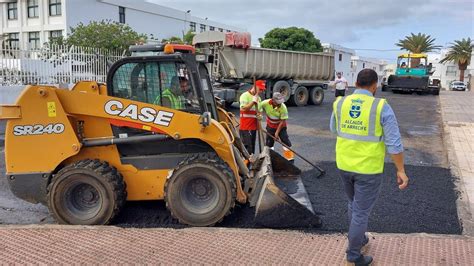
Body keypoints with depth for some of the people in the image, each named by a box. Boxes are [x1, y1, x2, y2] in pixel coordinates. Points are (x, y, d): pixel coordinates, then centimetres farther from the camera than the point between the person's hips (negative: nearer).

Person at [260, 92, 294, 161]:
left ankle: (290, 158, 3)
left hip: (280, 126, -2)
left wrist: (277, 132, -20)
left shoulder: (283, 107, -28)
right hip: (270, 126, 3)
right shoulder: (265, 103, -23)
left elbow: (282, 121, -22)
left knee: (285, 141, -7)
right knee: (269, 142, 10)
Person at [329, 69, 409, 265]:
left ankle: (357, 238, 43)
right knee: (361, 212, 9)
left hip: (344, 165, 5)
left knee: (353, 205, 26)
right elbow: (394, 143, -14)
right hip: (368, 169, -4)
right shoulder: (382, 107, -15)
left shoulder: (339, 103, -3)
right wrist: (400, 170, -6)